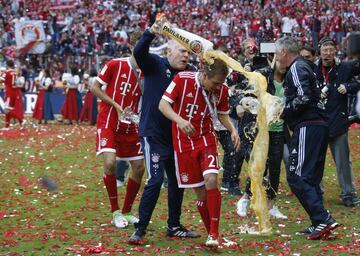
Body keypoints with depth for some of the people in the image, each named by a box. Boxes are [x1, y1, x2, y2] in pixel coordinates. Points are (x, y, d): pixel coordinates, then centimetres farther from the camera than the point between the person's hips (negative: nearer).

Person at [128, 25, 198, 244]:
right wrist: (150, 33, -41)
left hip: (175, 137, 6)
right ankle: (141, 229, -5)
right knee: (156, 180, -14)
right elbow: (139, 53, -24)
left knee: (177, 181, 13)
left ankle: (174, 226, 27)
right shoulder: (155, 65, -7)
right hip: (153, 134, -6)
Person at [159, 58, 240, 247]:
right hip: (184, 142, -1)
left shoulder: (221, 90, -5)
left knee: (211, 180, -20)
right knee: (200, 191, 1)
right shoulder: (182, 79, -15)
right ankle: (211, 232, 17)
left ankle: (214, 234, -10)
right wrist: (179, 120, -31)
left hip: (207, 139, 1)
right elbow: (163, 104, -14)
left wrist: (233, 130, -7)